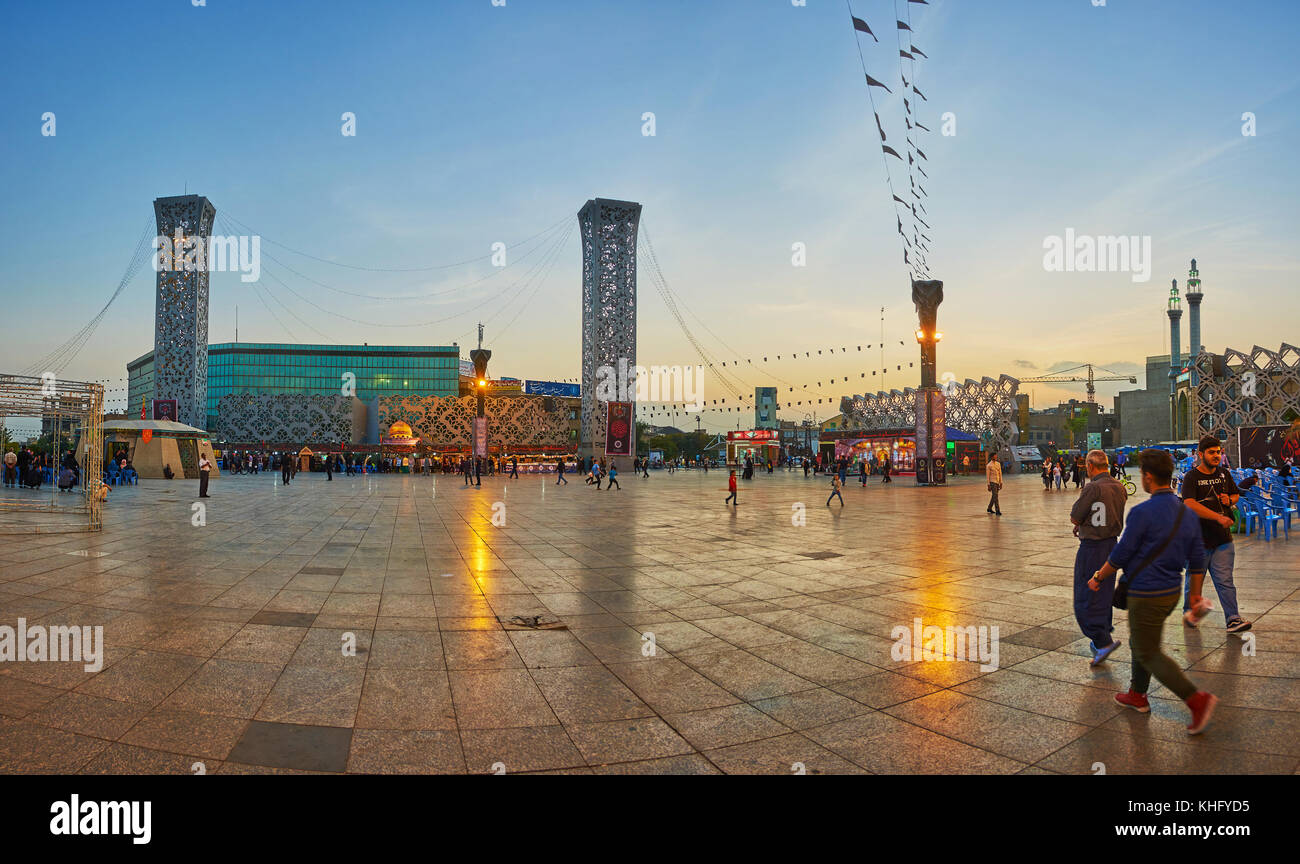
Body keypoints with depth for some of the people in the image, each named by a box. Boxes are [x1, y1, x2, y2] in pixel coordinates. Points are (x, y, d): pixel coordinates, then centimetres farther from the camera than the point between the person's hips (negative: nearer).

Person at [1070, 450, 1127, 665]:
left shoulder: (1092, 489, -20)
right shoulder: (1119, 487, 6)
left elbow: (1074, 518, -15)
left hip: (1092, 548, -8)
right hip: (1112, 543, 8)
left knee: (1085, 598, -3)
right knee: (1105, 594, 19)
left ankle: (1103, 641, -10)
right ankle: (1102, 637, 30)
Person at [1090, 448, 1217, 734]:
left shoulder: (1143, 512, -21)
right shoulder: (1186, 512, 4)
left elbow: (1120, 555, -15)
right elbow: (1197, 559, 10)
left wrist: (1098, 577, 0)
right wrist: (1196, 594, 20)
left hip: (1147, 594, -9)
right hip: (1172, 590, 9)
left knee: (1148, 653, 2)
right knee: (1140, 642, 23)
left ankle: (1197, 699, -8)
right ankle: (1137, 695, 34)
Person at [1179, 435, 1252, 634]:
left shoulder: (1224, 473, 8)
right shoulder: (1191, 477, -9)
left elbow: (1236, 494, 24)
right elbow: (1190, 505, -22)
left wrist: (1229, 500, 0)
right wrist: (1219, 517, -30)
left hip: (1222, 537, 4)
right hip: (1198, 538, -3)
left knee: (1224, 581, -1)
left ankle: (1233, 619, -1)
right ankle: (1188, 612, 28)